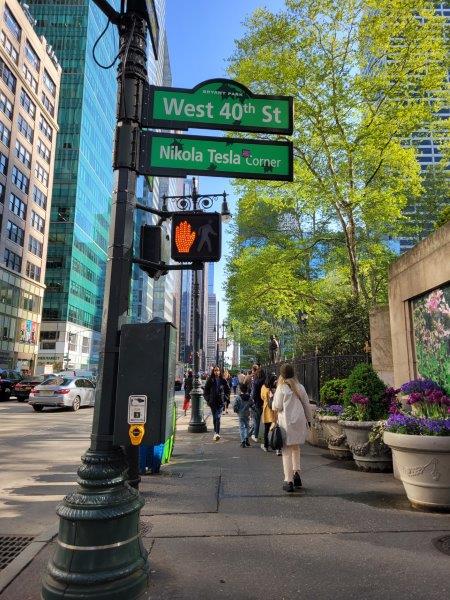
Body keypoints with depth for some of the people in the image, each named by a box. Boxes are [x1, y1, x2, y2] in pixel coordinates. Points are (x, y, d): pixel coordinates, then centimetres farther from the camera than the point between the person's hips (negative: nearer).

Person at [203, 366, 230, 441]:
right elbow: (206, 390, 7)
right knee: (214, 417, 9)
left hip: (221, 402, -2)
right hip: (213, 402, 2)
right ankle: (216, 432, 24)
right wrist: (208, 399, 0)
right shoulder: (210, 380, 2)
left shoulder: (223, 380, 2)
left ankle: (217, 433, -17)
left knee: (218, 417, -14)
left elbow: (228, 390, 11)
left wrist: (226, 398, 2)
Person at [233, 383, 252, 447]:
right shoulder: (249, 397, -4)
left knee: (241, 427, 5)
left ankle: (243, 441, 2)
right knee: (246, 426, 19)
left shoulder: (238, 397, -13)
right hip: (247, 415, 2)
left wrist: (236, 410, 5)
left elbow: (235, 406, -14)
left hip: (240, 415, -2)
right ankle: (246, 438, 5)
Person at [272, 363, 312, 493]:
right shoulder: (300, 387, 3)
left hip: (286, 422, -5)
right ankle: (296, 474, 23)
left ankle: (289, 481, 4)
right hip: (300, 421, 5)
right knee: (296, 448, 22)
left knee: (287, 451, 2)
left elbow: (277, 407, -8)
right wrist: (309, 419, 19)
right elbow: (306, 404, 9)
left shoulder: (281, 388, -11)